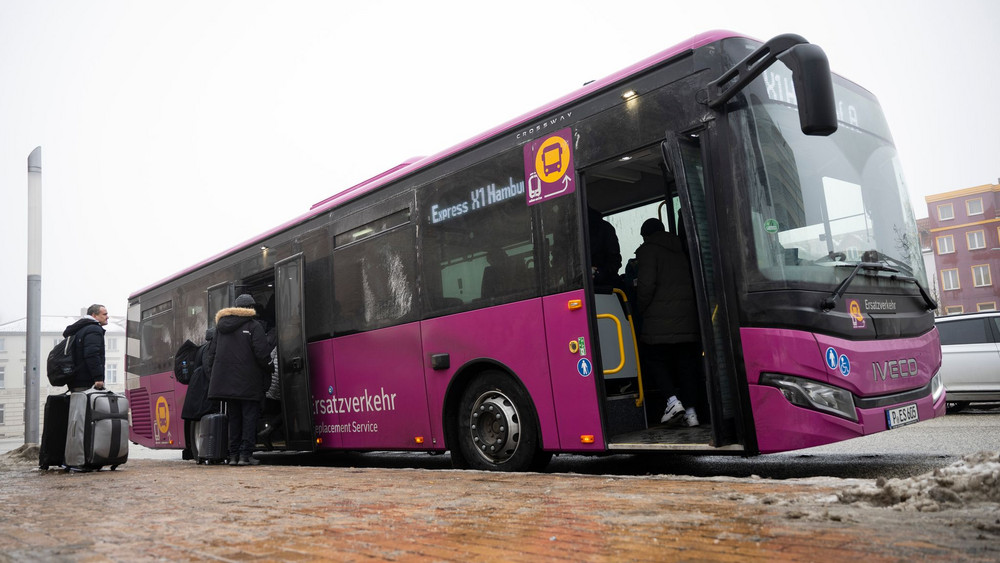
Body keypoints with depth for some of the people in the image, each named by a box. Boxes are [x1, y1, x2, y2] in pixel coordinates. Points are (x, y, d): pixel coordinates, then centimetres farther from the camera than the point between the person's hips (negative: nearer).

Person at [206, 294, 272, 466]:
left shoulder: (221, 326, 14)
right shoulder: (254, 326, -6)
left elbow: (211, 354, 15)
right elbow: (262, 353, -14)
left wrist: (214, 374, 18)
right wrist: (265, 364, 6)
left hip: (226, 382, 6)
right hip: (248, 381, -6)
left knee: (234, 418, 13)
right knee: (249, 416, 0)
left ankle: (233, 455, 13)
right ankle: (245, 455, -4)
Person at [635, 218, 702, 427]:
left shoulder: (647, 251, -2)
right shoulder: (681, 250, 18)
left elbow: (646, 285, -13)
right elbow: (693, 282, 18)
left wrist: (641, 309, 0)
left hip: (660, 320, -6)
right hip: (688, 318, 6)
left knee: (656, 359, 7)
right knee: (686, 363, 8)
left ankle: (673, 400, -9)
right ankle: (690, 411, 7)